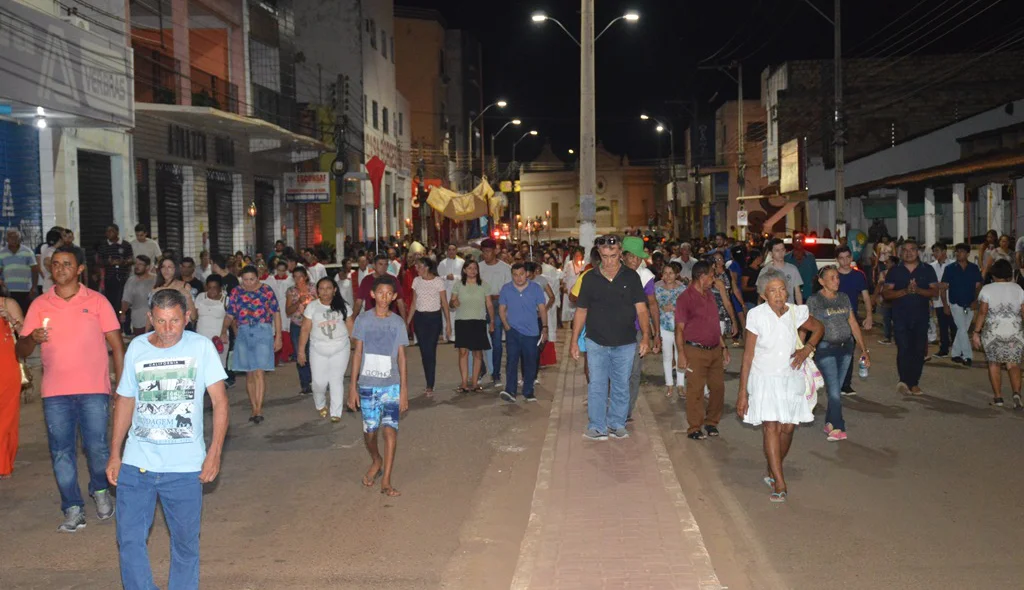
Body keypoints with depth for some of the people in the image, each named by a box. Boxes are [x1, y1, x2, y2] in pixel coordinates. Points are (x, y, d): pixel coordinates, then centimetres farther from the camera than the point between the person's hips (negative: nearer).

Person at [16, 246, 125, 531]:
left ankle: (100, 490, 26)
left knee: (97, 447, -3)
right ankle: (73, 509, 16)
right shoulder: (39, 305, 7)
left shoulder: (97, 301, 2)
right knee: (61, 452, 4)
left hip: (94, 390, -2)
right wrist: (32, 339, -17)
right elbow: (21, 350, 7)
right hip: (55, 393, 2)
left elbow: (117, 346, 2)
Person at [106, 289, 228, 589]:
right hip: (136, 464, 2)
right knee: (129, 539, 4)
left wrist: (214, 452, -11)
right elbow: (125, 402, 11)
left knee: (185, 542, 8)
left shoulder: (201, 347, -6)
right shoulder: (137, 348, 2)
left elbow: (220, 401, -5)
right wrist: (115, 454, 9)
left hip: (185, 466, -2)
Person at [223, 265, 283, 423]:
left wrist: (278, 337, 0)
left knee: (259, 372, -10)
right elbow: (229, 315, 7)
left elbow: (276, 314, 3)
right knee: (249, 374, 7)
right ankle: (255, 409, 15)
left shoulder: (267, 291, 2)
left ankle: (259, 410, -9)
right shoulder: (236, 293, 8)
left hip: (263, 333, -3)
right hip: (243, 333, 3)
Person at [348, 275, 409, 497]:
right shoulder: (363, 319, 0)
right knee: (370, 431, 7)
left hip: (391, 385, 0)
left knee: (390, 430, -10)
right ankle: (376, 462, 38)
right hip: (367, 384, 0)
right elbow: (357, 353, 3)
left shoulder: (398, 322, 2)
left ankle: (386, 481, -4)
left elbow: (401, 357, 4)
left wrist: (404, 389, 0)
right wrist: (353, 386, 0)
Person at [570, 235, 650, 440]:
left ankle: (617, 425, 22)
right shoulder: (590, 278, -1)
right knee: (596, 386, 2)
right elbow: (581, 311, 3)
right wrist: (574, 341, 1)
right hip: (596, 342, 0)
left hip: (625, 344, 0)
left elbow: (641, 308, -5)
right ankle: (597, 427, 10)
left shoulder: (631, 277, -2)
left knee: (621, 386, 10)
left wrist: (646, 336, -17)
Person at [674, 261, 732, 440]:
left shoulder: (710, 295, 14)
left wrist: (724, 347, 18)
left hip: (715, 350, 7)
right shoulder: (685, 298, -9)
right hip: (696, 351, -7)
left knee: (718, 387, 8)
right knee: (696, 390, -3)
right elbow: (679, 328, -10)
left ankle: (712, 422, 24)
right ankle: (694, 428, 6)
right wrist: (681, 354, -15)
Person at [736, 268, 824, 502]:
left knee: (788, 428, 4)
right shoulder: (756, 315, -13)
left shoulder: (796, 312, -5)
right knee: (770, 427, -13)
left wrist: (807, 349, -2)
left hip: (790, 378, 3)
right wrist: (742, 391, -11)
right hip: (764, 379, -3)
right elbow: (747, 356, -10)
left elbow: (818, 328, 17)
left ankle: (772, 472, 26)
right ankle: (780, 484, -13)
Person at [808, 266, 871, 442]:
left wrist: (863, 349, 9)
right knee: (834, 390, -8)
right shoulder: (814, 300, -6)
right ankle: (838, 428, 1)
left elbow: (854, 324, 11)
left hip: (846, 347, 5)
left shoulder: (844, 298, 8)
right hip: (825, 348, -5)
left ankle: (829, 424, 22)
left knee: (837, 388, 10)